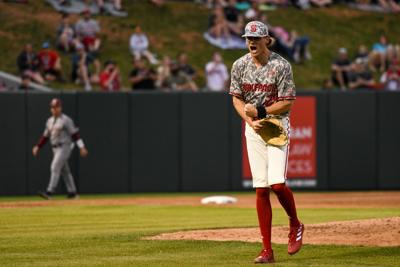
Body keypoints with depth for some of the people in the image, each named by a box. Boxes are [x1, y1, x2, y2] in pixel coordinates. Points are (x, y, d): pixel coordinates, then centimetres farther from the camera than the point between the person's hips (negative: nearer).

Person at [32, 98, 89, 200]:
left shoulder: (66, 120, -8)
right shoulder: (50, 121, 14)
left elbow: (75, 134, -11)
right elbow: (45, 136, 19)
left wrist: (81, 147, -15)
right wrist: (38, 147, 11)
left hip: (64, 147, -8)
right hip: (55, 148, 8)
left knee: (55, 168, -17)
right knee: (64, 171, 10)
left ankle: (50, 192, -22)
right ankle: (72, 192, 17)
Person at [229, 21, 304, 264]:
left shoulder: (281, 65, -10)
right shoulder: (240, 65, 3)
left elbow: (287, 103, -9)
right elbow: (236, 98, 8)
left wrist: (260, 112, -16)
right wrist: (251, 121, -8)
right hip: (253, 128, 4)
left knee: (277, 183, -17)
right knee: (261, 188, -1)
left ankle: (295, 225, 14)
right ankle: (267, 250, 1)